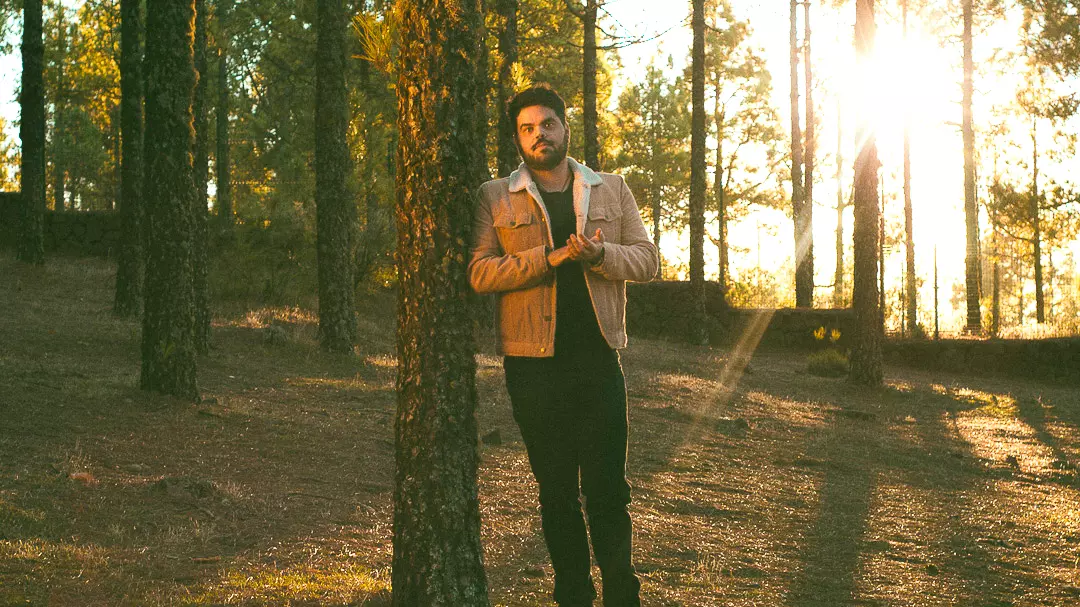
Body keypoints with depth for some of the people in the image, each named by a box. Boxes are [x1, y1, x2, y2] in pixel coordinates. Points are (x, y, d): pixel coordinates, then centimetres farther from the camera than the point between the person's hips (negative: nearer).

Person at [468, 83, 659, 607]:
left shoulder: (611, 190, 12)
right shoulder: (495, 198, 5)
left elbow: (646, 259, 7)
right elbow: (479, 272, -6)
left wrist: (599, 253, -14)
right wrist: (551, 257, -17)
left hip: (599, 359, 1)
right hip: (533, 363, -1)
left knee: (607, 487, -1)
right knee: (556, 488, 7)